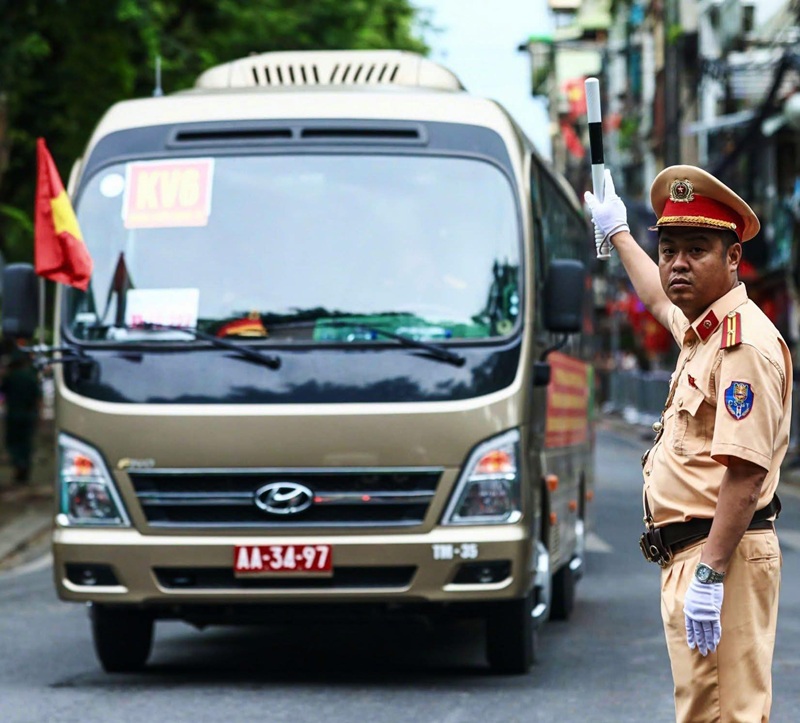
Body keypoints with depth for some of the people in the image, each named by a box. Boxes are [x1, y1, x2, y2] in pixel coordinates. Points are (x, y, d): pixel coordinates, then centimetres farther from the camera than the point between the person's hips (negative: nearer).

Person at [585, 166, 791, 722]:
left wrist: (710, 576, -26)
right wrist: (618, 233, 57)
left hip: (724, 557, -10)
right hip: (686, 553, 10)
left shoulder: (747, 343, -15)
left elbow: (745, 473, -22)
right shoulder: (698, 328, 16)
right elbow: (659, 300, 43)